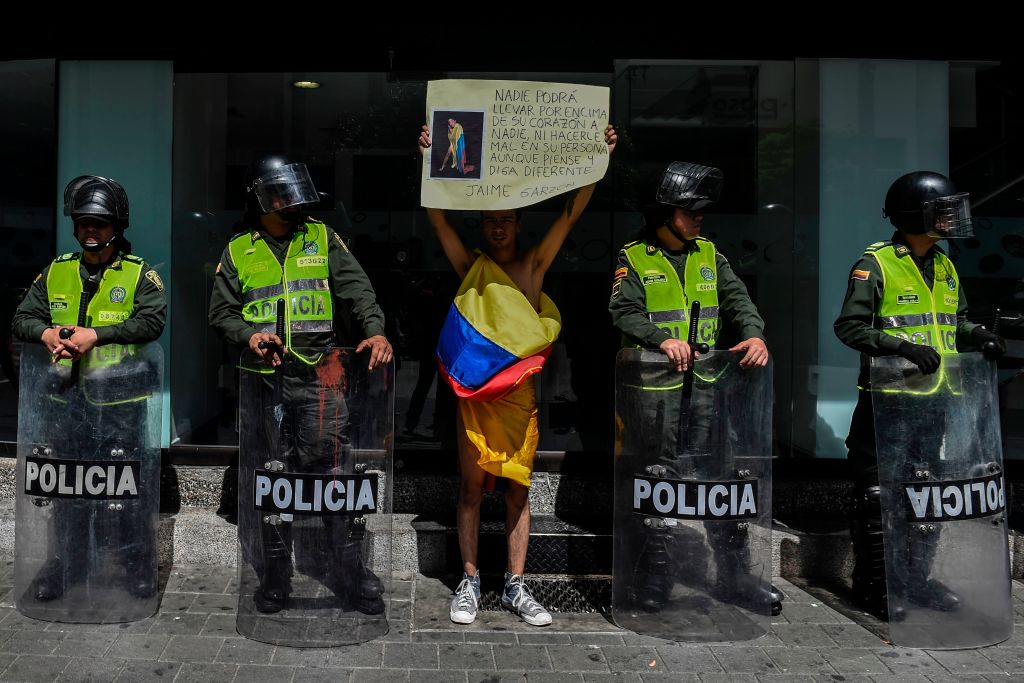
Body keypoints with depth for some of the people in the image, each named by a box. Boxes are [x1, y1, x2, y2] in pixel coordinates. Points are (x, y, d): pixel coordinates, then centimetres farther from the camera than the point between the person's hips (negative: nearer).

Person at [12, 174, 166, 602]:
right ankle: (66, 563, 30)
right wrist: (47, 333, -11)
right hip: (68, 400, 4)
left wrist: (96, 335, -21)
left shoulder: (139, 273, -1)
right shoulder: (56, 271, 12)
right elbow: (22, 318, 11)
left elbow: (153, 320, -15)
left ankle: (139, 564, 19)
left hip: (121, 400, -4)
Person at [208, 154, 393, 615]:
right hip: (267, 376, 1)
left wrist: (375, 329, -18)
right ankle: (274, 580, 20)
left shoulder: (321, 239, 11)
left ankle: (352, 575, 5)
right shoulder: (238, 251, 13)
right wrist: (248, 334, -8)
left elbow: (355, 287, 0)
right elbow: (221, 311, 13)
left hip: (319, 375, -1)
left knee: (335, 471, -5)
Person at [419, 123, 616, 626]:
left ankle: (516, 587, 15)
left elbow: (572, 213, 2)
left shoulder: (533, 265, 7)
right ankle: (469, 582, 16)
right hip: (474, 389, -1)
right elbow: (435, 215, 0)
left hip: (519, 392, 1)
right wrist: (427, 160, -9)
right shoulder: (471, 265, 6)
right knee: (471, 486, 5)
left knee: (518, 489, 7)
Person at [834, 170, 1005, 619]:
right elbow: (848, 326, -16)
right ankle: (871, 584, 12)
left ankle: (916, 577, 30)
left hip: (933, 397, 8)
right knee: (876, 493, -1)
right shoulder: (876, 263, -10)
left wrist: (981, 337, 3)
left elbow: (955, 322, 23)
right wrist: (901, 346, -25)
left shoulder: (945, 267, 13)